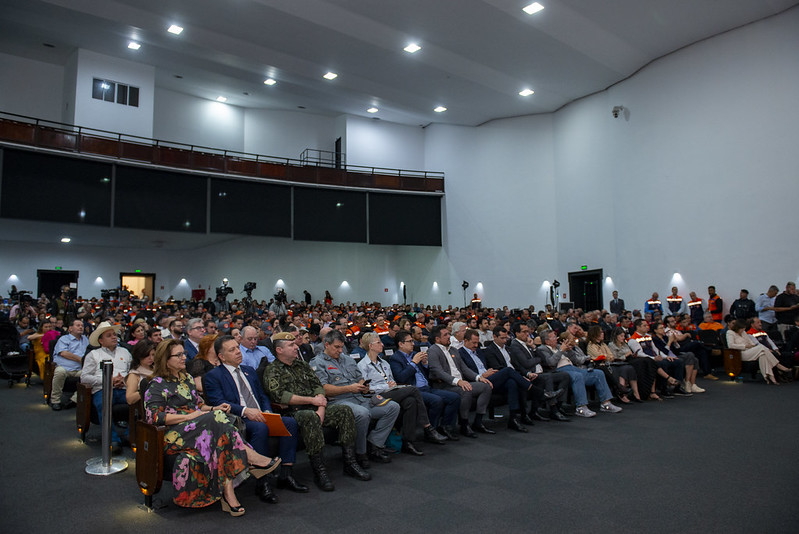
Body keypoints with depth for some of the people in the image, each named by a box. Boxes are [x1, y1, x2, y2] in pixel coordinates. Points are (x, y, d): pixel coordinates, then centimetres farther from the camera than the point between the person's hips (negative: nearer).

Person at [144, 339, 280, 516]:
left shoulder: (186, 378, 23)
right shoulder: (157, 384, 0)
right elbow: (153, 416, -13)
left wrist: (213, 408, 7)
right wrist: (188, 416, -17)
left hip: (196, 428, 6)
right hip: (174, 435, -6)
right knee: (217, 419, -33)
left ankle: (227, 490, -41)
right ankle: (251, 458, -32)